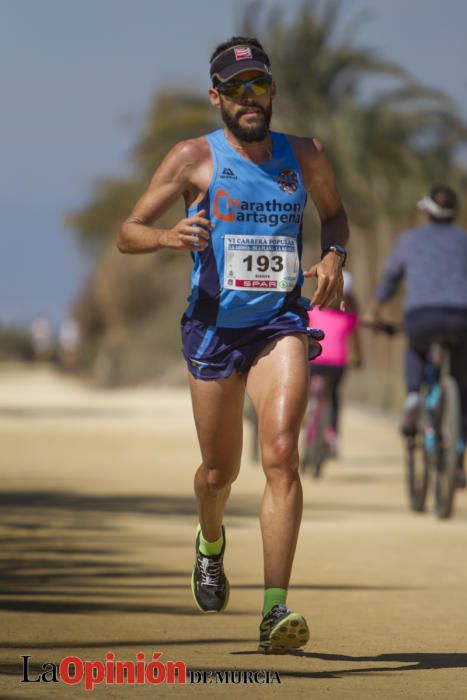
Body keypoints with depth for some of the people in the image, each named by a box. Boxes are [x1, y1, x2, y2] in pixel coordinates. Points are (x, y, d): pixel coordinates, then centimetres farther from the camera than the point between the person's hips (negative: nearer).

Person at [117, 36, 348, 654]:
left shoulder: (305, 157, 5)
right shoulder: (195, 158, -3)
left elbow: (334, 212, 24)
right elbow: (127, 234, -1)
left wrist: (334, 257, 3)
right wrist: (167, 237, -24)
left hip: (281, 323, 0)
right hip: (215, 325, 0)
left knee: (281, 453, -20)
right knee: (220, 472, 10)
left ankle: (275, 611, -24)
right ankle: (211, 544, 48)